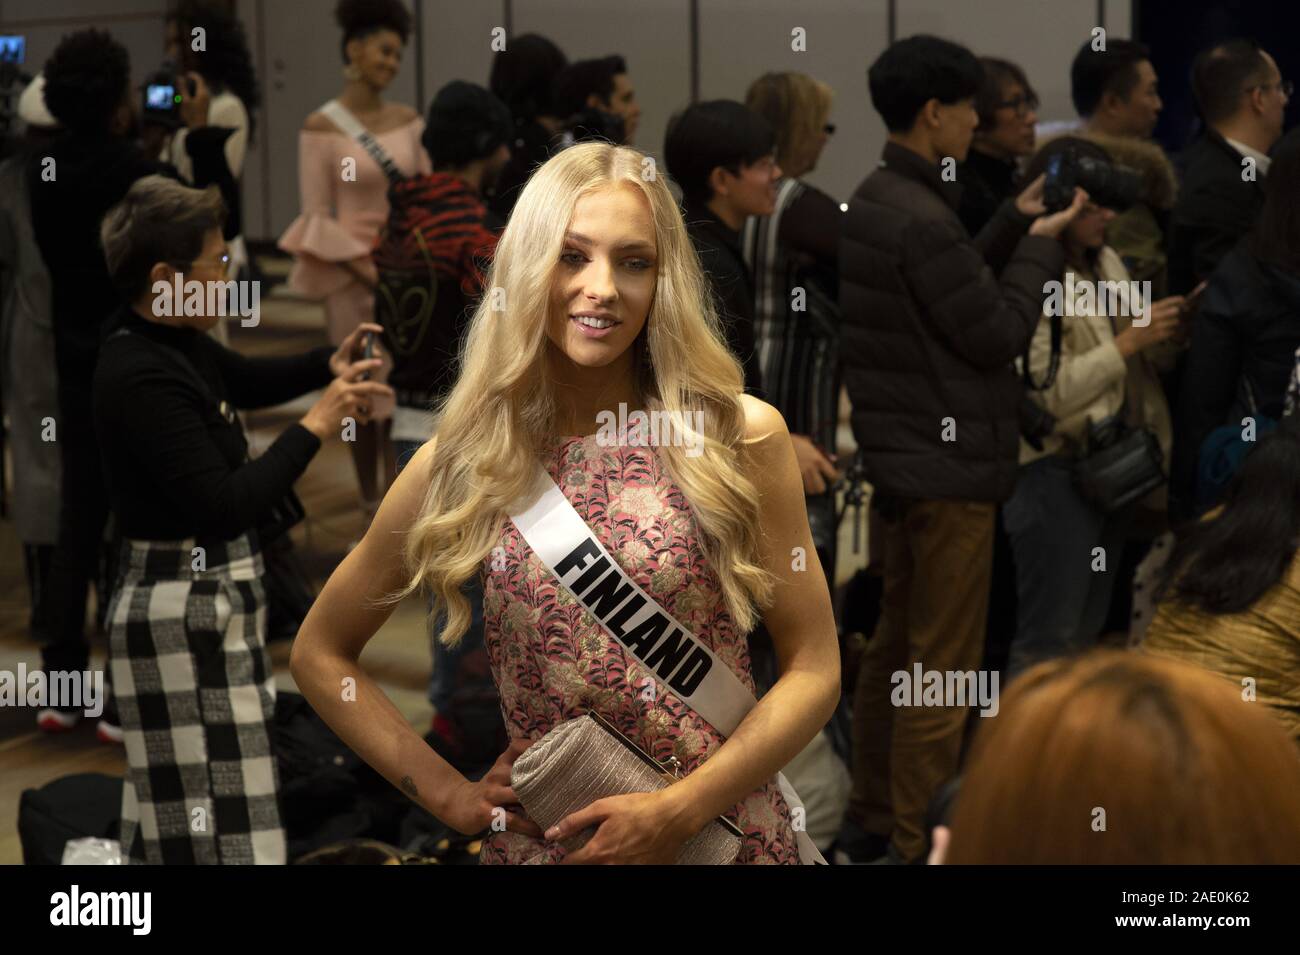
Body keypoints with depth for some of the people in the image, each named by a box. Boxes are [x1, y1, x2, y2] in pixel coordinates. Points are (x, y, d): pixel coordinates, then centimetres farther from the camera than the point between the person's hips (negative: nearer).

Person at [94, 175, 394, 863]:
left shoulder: (173, 343, 6)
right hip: (184, 612, -10)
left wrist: (324, 367, 9)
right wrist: (314, 427, -19)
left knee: (176, 815, 18)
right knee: (216, 820, -4)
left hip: (213, 596, 10)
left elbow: (246, 381, 27)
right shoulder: (141, 378, -23)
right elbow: (227, 504, -26)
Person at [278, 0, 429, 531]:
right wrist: (363, 264, -15)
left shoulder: (408, 120, 5)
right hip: (352, 273, -3)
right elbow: (317, 217, -7)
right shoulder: (321, 128, -7)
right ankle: (370, 498, 17)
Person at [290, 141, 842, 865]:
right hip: (542, 840, 1)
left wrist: (680, 809, -15)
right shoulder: (460, 463, -3)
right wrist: (447, 792, -2)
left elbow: (814, 670, -4)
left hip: (726, 829, -1)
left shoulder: (743, 436, -6)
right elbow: (319, 653, 8)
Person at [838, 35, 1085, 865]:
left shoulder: (877, 201, 8)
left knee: (895, 650, 18)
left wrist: (1014, 224, 10)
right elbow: (998, 335, -17)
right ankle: (919, 843, 6)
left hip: (903, 455, 10)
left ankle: (877, 822, 27)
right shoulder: (922, 218, -23)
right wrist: (1042, 243, -6)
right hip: (951, 465, -10)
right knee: (942, 669, -1)